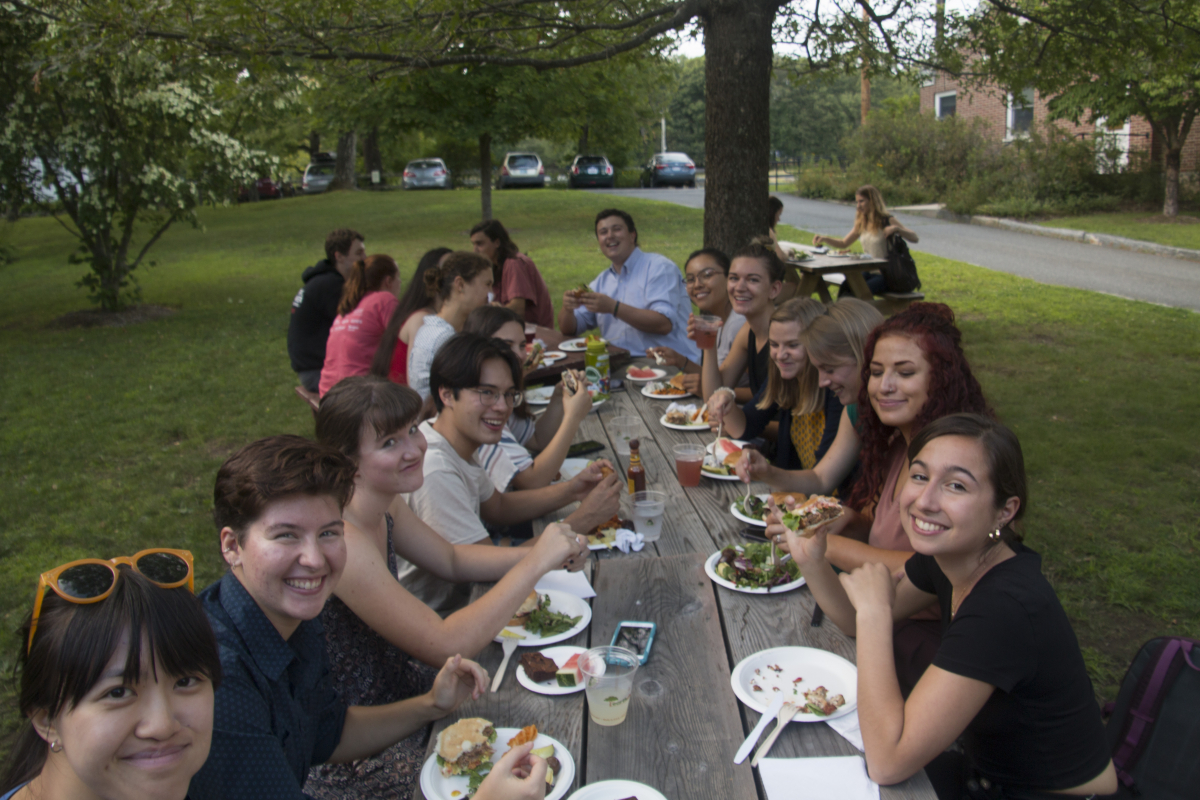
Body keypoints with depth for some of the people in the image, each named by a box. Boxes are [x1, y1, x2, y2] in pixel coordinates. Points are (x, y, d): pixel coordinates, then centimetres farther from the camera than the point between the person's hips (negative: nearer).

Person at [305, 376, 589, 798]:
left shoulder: (381, 507, -3)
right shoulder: (340, 540, -30)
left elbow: (453, 560, 11)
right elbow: (445, 645, -30)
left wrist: (543, 553, -4)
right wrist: (535, 563, -26)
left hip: (399, 700, 8)